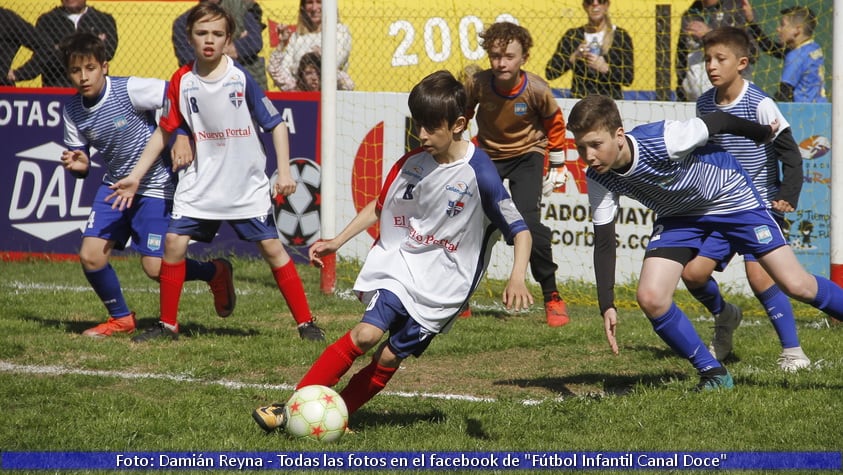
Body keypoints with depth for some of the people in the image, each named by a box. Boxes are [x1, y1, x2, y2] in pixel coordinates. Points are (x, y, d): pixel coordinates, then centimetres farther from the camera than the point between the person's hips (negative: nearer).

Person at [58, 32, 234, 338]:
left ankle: (215, 272, 20)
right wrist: (77, 165, -17)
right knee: (90, 255, -7)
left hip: (155, 185, -6)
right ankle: (121, 319, 18)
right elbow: (80, 161, 6)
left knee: (155, 268, -11)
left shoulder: (131, 90, -21)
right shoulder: (73, 111, -3)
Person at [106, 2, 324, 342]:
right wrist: (135, 177, 7)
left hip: (247, 184, -2)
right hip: (199, 183, 2)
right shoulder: (181, 82, -2)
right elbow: (164, 131, 8)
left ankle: (306, 322, 5)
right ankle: (167, 324, 6)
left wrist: (284, 172, -13)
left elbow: (275, 124, -4)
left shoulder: (240, 78, -9)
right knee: (174, 242, -8)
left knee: (271, 247, -3)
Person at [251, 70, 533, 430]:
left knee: (390, 357, -7)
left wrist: (517, 279, -29)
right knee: (367, 334, -16)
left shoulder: (479, 174, -15)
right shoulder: (411, 163, 2)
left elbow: (520, 231, -14)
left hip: (442, 285, -3)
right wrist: (337, 242, 13)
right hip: (398, 264, 3)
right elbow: (380, 207, 19)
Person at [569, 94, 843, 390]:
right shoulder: (598, 179, -21)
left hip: (729, 196, -4)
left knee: (796, 286, -7)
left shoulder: (663, 140, -37)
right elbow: (604, 243, -14)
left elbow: (718, 120, -19)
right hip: (678, 217, 4)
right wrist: (607, 306, -23)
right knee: (650, 298, -16)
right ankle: (712, 373, 1)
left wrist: (762, 133, 1)